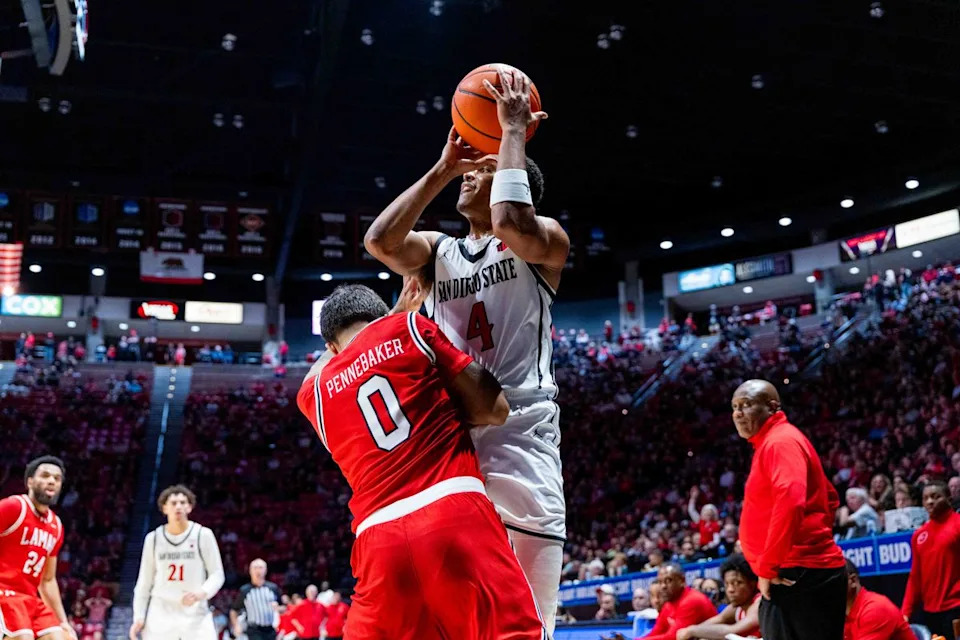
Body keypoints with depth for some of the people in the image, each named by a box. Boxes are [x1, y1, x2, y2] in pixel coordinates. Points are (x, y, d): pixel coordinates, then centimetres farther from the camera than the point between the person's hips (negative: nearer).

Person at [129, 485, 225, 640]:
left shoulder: (203, 535, -2)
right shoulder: (153, 538, 6)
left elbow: (217, 574, 0)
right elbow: (144, 581, 11)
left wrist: (201, 593, -19)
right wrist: (139, 617, 4)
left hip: (195, 616, -2)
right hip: (160, 617, 2)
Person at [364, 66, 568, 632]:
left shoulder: (547, 241, 6)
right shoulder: (437, 251, 20)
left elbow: (510, 224, -18)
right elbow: (379, 242, -1)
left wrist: (514, 132, -6)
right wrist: (442, 168, 4)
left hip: (520, 434, -4)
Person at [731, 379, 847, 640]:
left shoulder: (780, 441, -11)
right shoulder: (780, 442, 21)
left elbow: (790, 502, -27)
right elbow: (829, 498, 30)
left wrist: (767, 568, -20)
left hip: (800, 575, -11)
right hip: (805, 573, 11)